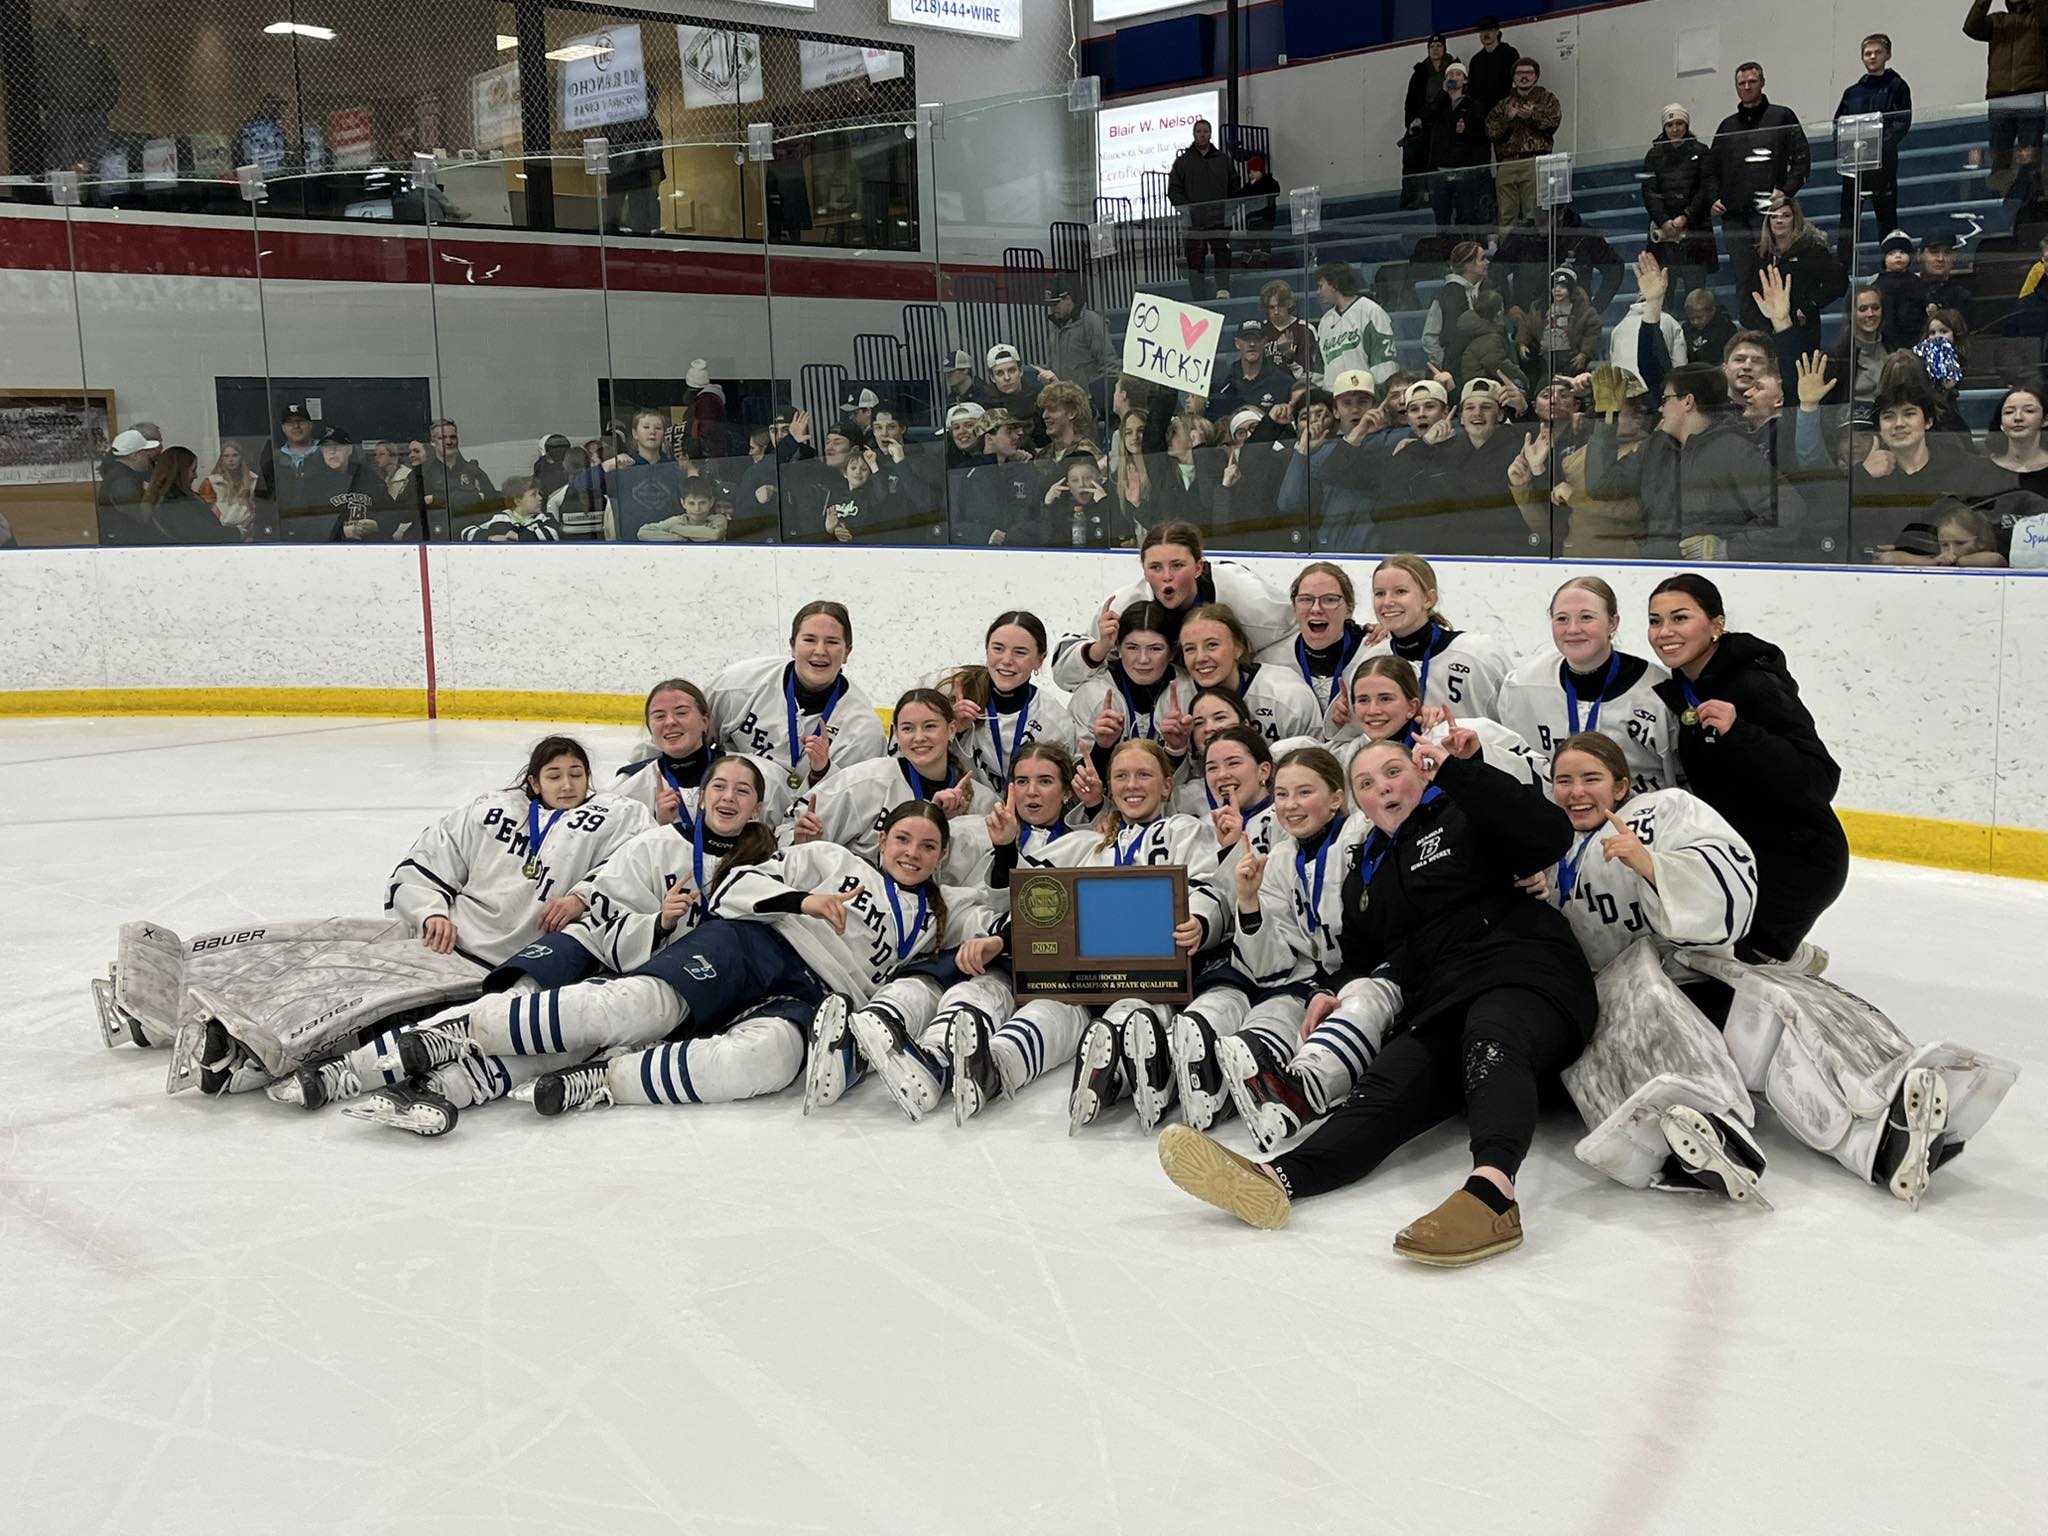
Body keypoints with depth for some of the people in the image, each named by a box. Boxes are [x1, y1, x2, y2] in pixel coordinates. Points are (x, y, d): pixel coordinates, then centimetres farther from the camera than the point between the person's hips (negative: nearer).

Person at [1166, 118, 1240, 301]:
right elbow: (1173, 191, 5)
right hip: (1194, 222, -1)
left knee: (1223, 255, -10)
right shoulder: (1183, 161, 8)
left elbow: (1235, 189, 17)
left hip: (1220, 219, 1)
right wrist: (1187, 210, -8)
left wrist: (1230, 209, 2)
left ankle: (1223, 290, -13)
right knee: (1195, 259, -2)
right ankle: (1197, 298, 0)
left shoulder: (1224, 160, 14)